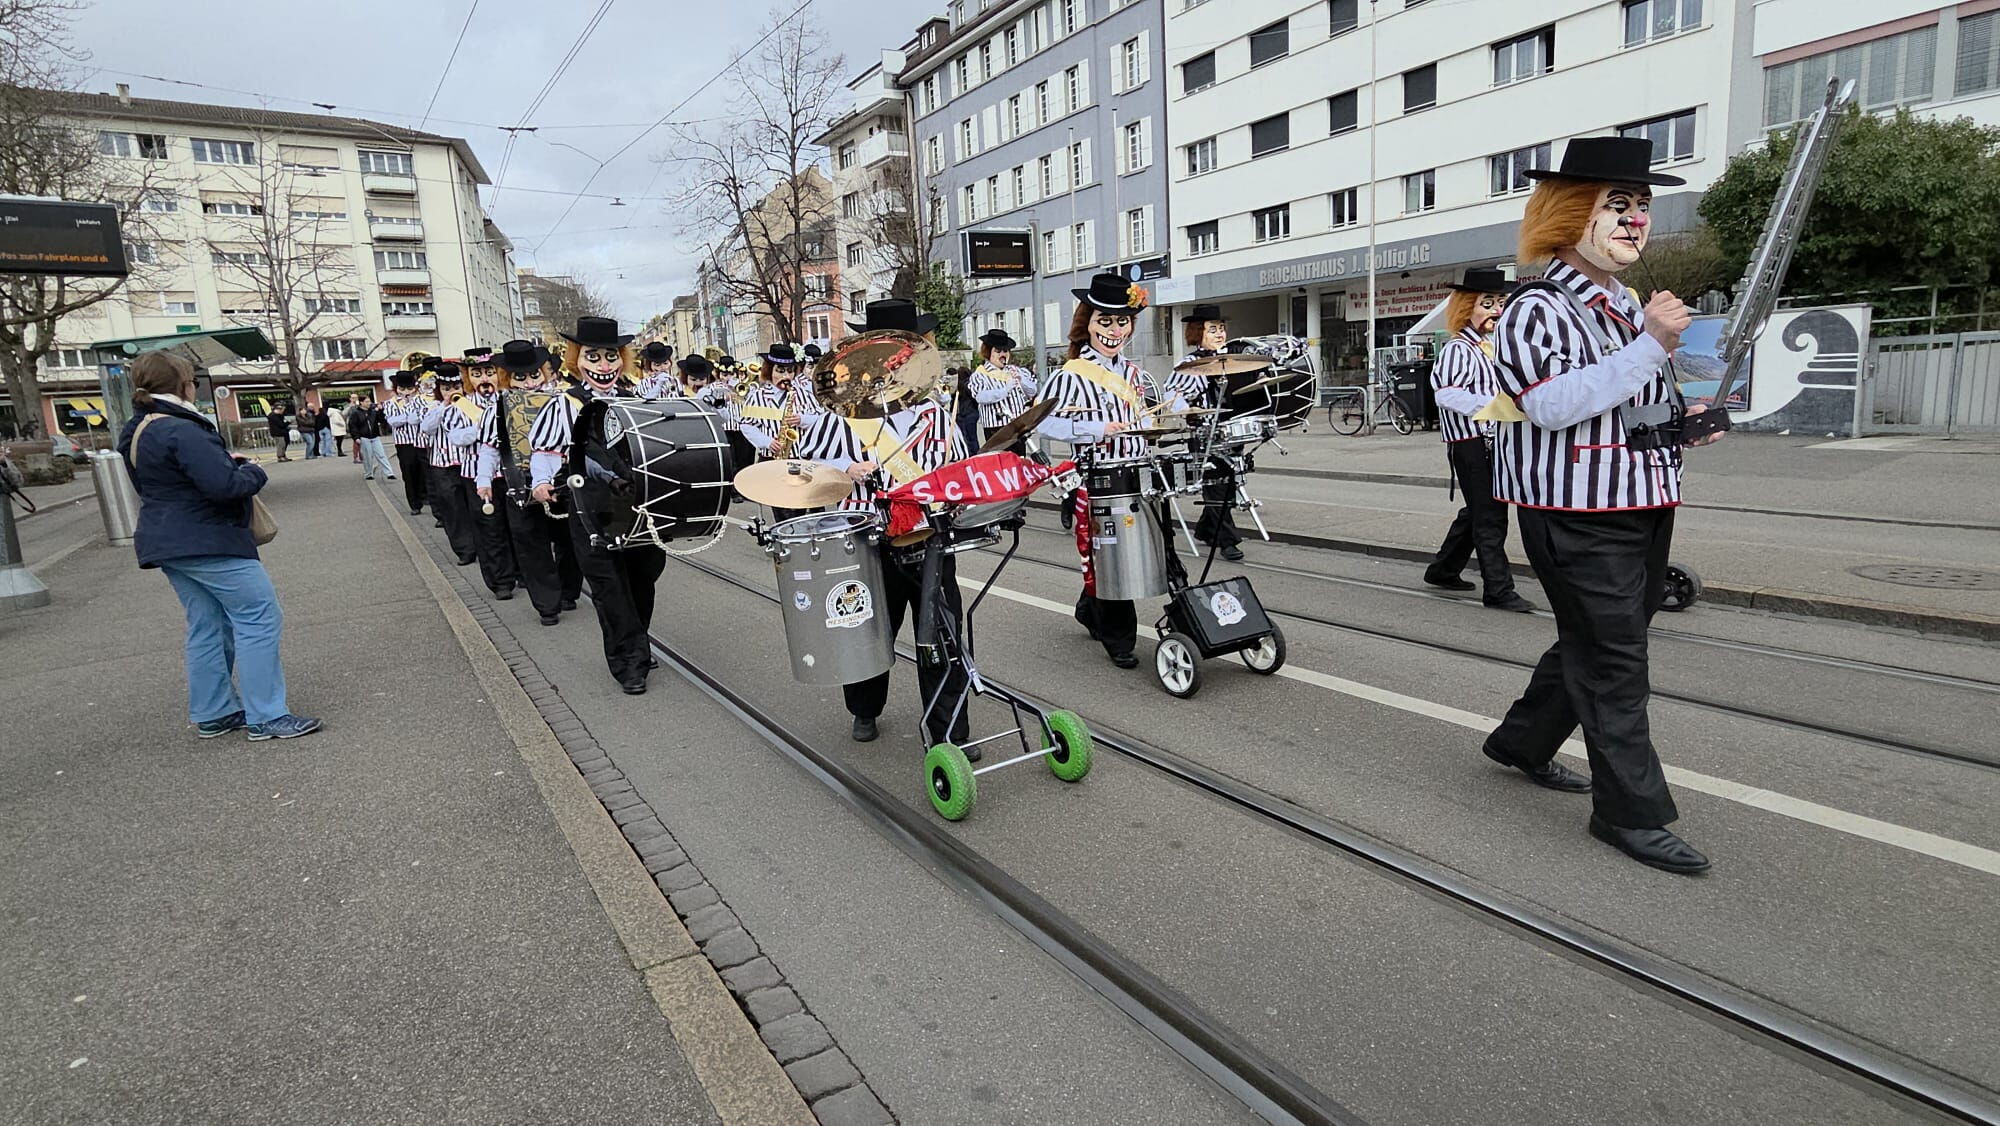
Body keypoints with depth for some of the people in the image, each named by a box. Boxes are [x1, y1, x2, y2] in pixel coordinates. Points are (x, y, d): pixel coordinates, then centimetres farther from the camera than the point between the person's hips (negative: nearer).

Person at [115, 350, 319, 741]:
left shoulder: (135, 433, 12)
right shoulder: (181, 430, -20)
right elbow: (224, 485, -27)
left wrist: (225, 461, 12)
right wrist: (252, 472, -5)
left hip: (168, 543, 10)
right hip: (209, 543, -10)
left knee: (207, 626, 16)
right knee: (259, 618, -6)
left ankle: (211, 714, 21)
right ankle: (265, 717, -5)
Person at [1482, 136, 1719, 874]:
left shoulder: (1628, 308, 15)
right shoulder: (1537, 309, -12)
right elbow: (1552, 404, -27)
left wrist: (1688, 416, 9)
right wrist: (1652, 345, -28)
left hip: (1644, 507, 9)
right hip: (1577, 514, -9)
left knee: (1591, 642, 17)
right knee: (1612, 659, -4)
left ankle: (1521, 742, 36)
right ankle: (1631, 812, 8)